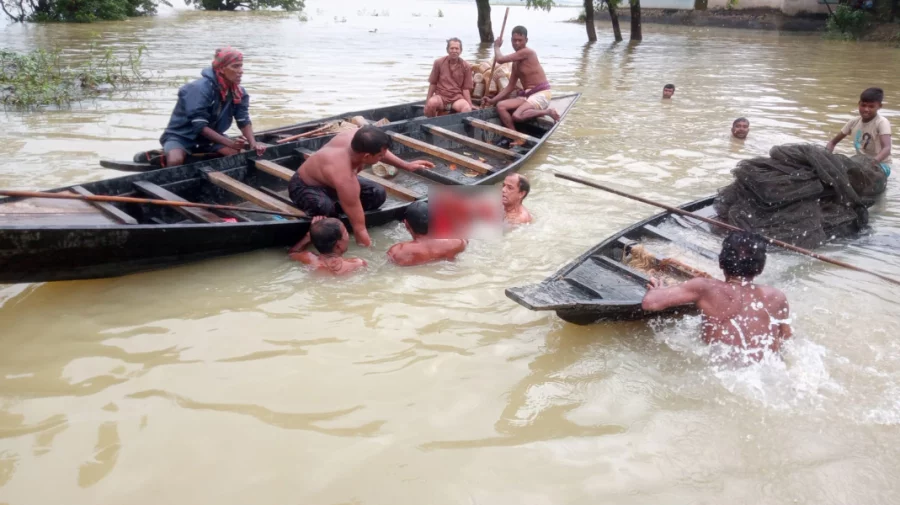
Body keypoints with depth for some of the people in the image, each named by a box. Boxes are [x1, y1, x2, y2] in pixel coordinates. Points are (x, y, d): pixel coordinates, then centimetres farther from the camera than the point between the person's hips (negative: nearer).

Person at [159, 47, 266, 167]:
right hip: (181, 136, -6)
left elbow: (244, 120, -6)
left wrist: (253, 144, -25)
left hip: (210, 136, 6)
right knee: (175, 161, -35)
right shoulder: (199, 89, -27)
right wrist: (230, 143, -37)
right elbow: (199, 126, -29)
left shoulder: (238, 92, -8)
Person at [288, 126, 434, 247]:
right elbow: (359, 227, -39)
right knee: (324, 208, -42)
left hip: (329, 180, 8)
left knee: (377, 194, -6)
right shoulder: (345, 179, -44)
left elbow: (376, 148, 3)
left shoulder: (356, 138, -25)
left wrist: (406, 165, 6)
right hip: (304, 187, -8)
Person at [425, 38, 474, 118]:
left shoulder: (466, 66, 2)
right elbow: (433, 83, 8)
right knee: (431, 103, -34)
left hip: (457, 98, 0)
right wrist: (427, 100, 4)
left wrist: (470, 105, -6)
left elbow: (466, 88, 3)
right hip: (441, 96, 0)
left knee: (467, 109, -34)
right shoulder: (439, 63, 2)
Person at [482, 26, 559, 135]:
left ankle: (547, 111, -8)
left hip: (541, 94, -8)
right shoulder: (516, 62, 14)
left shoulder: (527, 52, -13)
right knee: (500, 106, -10)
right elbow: (510, 87, 15)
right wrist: (492, 100, 6)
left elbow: (500, 59, -14)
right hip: (526, 95, 8)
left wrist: (496, 46, 7)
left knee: (517, 116, -30)